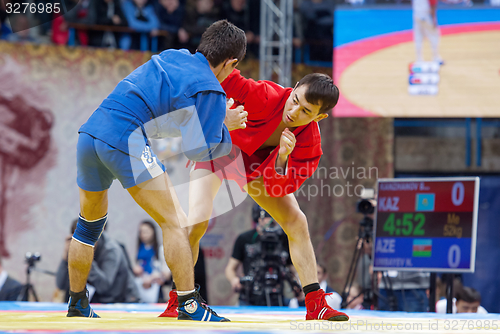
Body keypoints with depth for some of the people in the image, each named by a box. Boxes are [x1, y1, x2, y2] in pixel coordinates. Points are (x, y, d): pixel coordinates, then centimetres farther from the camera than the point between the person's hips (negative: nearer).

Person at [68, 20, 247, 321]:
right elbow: (199, 149, -2)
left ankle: (77, 304, 34)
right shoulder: (210, 92, -3)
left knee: (90, 223, 24)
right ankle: (189, 305, -2)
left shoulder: (173, 56, 18)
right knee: (175, 222, 1)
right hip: (125, 141, -8)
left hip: (90, 133, 8)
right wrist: (226, 127, 14)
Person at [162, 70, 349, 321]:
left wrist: (282, 159, -43)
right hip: (216, 147, -4)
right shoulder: (265, 97, -37)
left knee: (296, 223, -4)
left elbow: (279, 188, -26)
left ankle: (315, 305, 5)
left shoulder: (309, 141, -25)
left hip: (255, 164, 4)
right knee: (197, 223, -20)